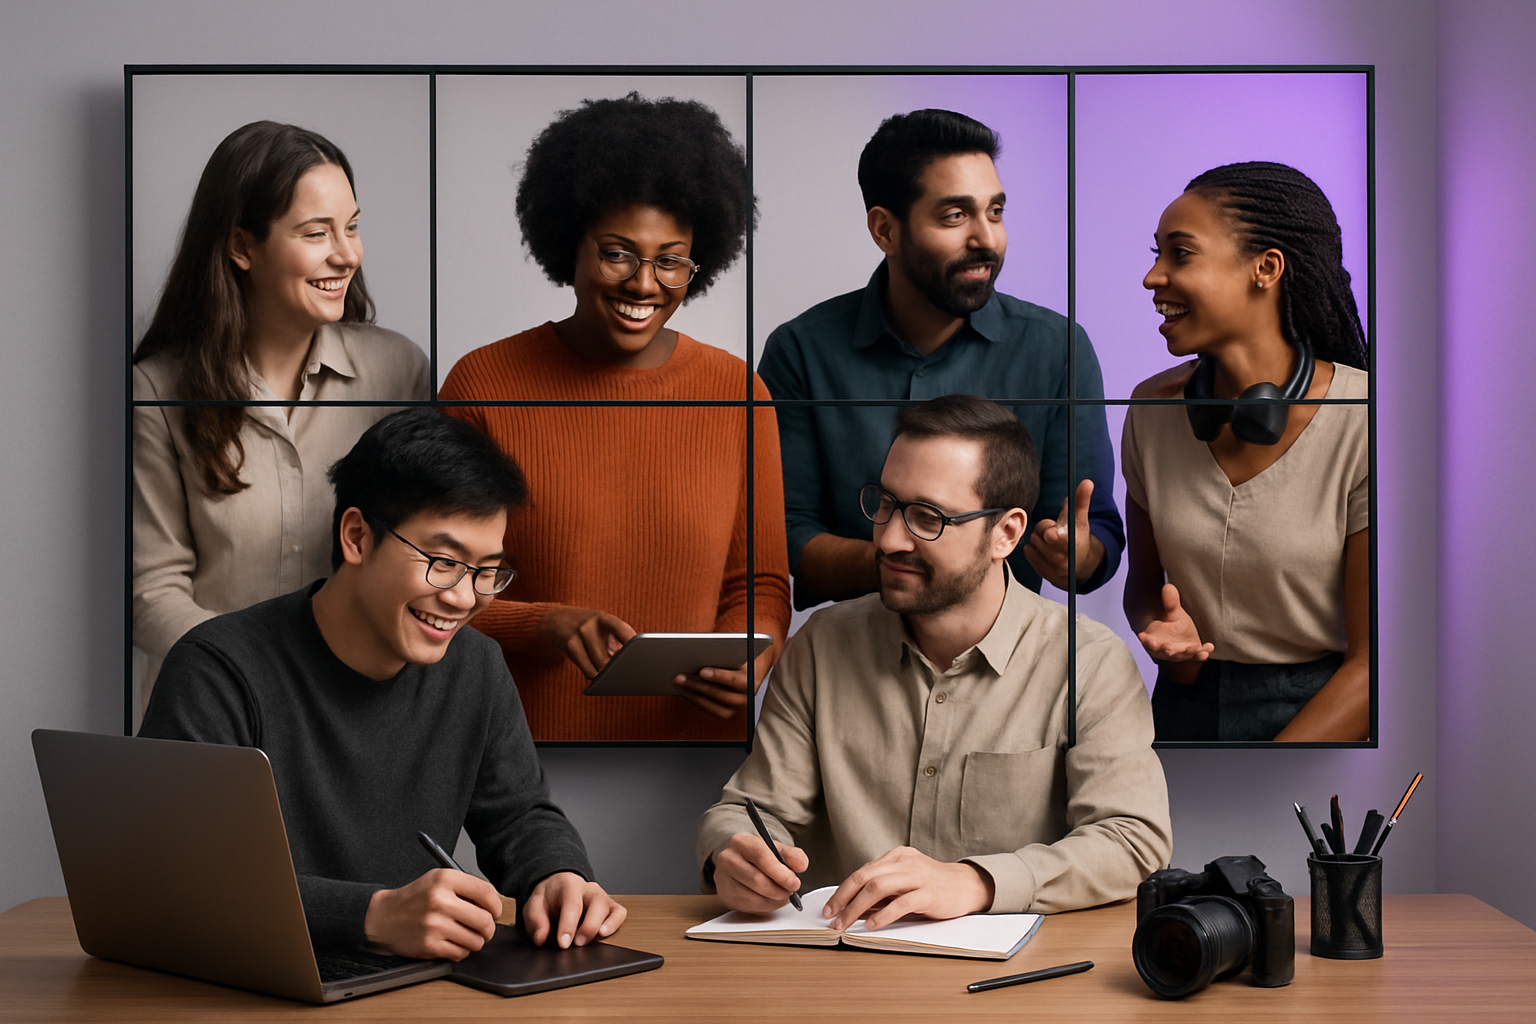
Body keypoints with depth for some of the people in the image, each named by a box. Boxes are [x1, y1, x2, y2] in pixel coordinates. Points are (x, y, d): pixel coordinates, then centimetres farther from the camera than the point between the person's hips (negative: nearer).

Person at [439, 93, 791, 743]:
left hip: (692, 731, 2)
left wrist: (749, 652, -16)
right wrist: (549, 626, -23)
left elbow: (761, 583, 5)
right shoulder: (483, 384, -7)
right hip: (520, 730, -1)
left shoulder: (736, 395, -2)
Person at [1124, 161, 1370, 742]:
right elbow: (1144, 583, 7)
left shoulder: (1362, 428, -19)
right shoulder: (1153, 409, -6)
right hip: (1183, 708, 4)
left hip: (1328, 717, -4)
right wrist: (1164, 632, -16)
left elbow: (1371, 662, -17)